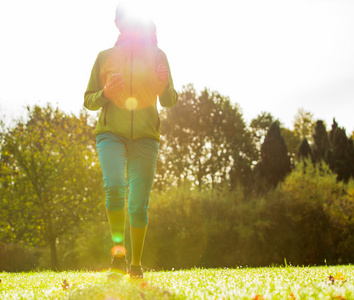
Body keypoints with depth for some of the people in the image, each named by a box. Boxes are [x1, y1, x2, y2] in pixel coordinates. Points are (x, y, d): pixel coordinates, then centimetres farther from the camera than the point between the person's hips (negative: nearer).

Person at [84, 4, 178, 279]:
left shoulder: (157, 56, 11)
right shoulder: (105, 57, 10)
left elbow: (169, 101, 10)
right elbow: (89, 101, 11)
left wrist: (165, 87, -13)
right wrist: (106, 94, -11)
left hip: (145, 136, 1)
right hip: (111, 133, -1)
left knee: (139, 203, -1)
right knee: (114, 185, -26)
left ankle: (136, 264, 11)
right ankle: (118, 253, -12)